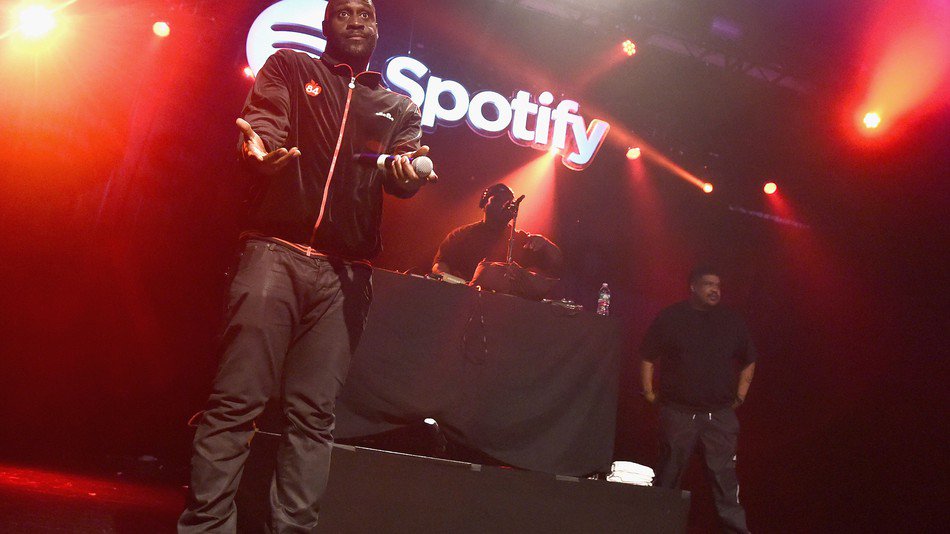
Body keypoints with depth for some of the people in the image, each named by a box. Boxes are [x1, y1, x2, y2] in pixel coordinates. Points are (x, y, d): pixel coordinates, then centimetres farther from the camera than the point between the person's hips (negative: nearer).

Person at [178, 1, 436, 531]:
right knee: (237, 399, -8)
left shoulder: (399, 106, 22)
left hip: (346, 273, 2)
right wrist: (259, 145, -24)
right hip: (276, 252, -1)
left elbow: (406, 172, 7)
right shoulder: (288, 68, 17)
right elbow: (264, 121, 0)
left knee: (313, 413, -1)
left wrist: (406, 170, -18)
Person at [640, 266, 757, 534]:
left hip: (720, 414, 2)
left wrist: (740, 396, 13)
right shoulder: (670, 317, 2)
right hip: (678, 411, -1)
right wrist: (649, 393, 1)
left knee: (724, 473, -4)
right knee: (669, 473, 6)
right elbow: (647, 357, 7)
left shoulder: (731, 321, 9)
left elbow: (748, 361, 20)